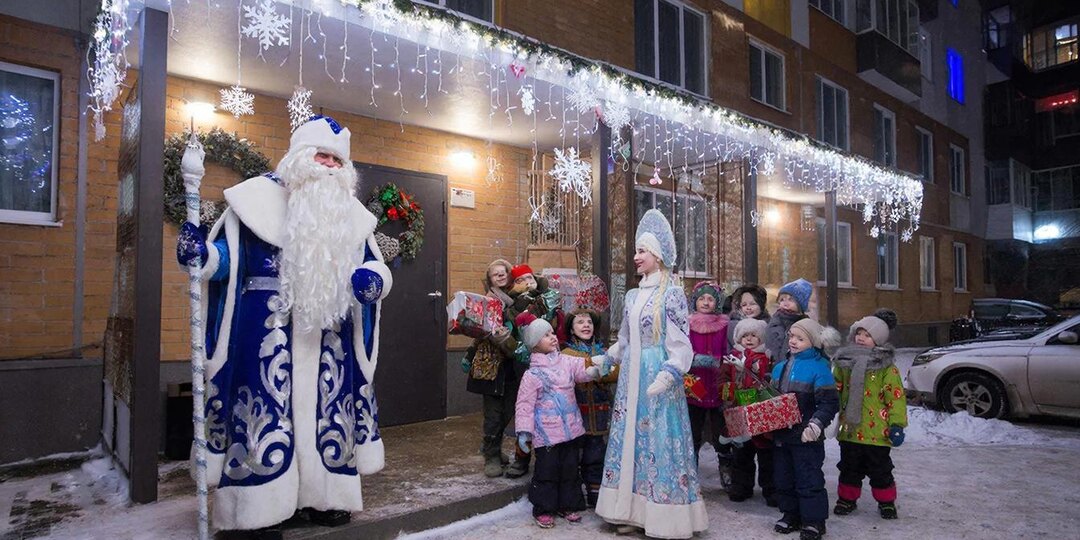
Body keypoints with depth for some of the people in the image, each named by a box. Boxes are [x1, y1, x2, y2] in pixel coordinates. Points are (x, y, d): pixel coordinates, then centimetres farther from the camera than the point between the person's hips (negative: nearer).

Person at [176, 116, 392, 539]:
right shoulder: (261, 198, 1)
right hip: (269, 327, -4)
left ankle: (324, 496, 23)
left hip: (328, 331, 5)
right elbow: (229, 255, -1)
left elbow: (373, 266, 11)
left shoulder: (350, 214, 12)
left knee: (326, 411, 10)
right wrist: (200, 253, -22)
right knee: (269, 410, -4)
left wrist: (371, 279, -12)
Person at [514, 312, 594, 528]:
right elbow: (525, 404, -10)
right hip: (547, 433, -5)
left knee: (570, 469, 15)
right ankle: (543, 509, 20)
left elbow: (586, 369, -4)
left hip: (570, 429, 5)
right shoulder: (533, 374, -11)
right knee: (547, 470, 3)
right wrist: (523, 431, -13)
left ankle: (568, 505, 31)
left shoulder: (566, 362, 4)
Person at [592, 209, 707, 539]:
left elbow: (680, 344, -13)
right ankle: (633, 511, 20)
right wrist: (606, 360, 22)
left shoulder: (672, 294, -8)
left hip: (657, 378, -7)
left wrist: (667, 376, -24)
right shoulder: (633, 296, 12)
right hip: (631, 376, 7)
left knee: (659, 440, -2)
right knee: (629, 438, 9)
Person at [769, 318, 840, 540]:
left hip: (806, 437, -7)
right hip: (781, 434, 7)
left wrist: (817, 423, -24)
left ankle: (814, 520, 15)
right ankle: (791, 514, 29)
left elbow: (830, 402, -13)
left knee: (809, 480, 1)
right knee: (783, 477, 14)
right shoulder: (780, 367, 10)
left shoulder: (818, 368, -11)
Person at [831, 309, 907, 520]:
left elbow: (896, 397, -11)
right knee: (849, 467, 16)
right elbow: (835, 391, 12)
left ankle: (886, 502, 30)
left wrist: (897, 424, -14)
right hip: (849, 429, 4)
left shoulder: (886, 367, -10)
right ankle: (847, 499, 30)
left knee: (880, 470, 11)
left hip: (876, 431, -4)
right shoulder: (844, 361, 3)